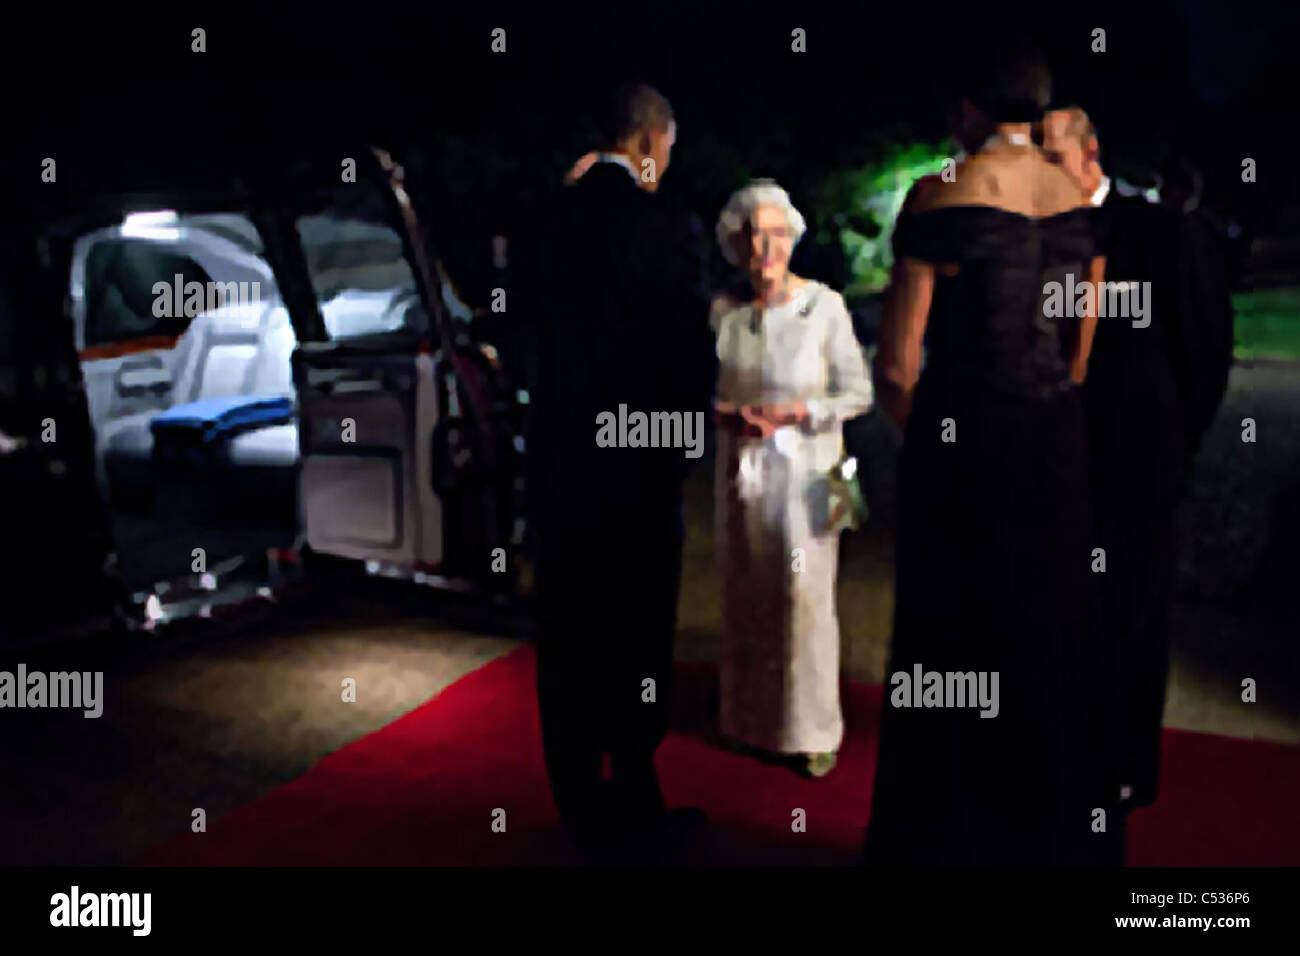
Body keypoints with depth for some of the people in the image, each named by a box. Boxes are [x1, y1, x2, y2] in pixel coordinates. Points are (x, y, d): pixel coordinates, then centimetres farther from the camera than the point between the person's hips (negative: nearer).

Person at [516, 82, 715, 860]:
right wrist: (683, 426, 3)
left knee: (568, 641, 12)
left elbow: (535, 337, 9)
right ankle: (635, 810, 16)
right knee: (638, 643, 5)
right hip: (638, 466, -6)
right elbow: (693, 349, -13)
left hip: (559, 457, 6)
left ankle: (581, 805, 25)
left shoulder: (548, 222, 6)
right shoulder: (660, 224, -12)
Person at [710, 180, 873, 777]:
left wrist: (799, 412, -22)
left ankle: (814, 727, 17)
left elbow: (857, 394, -8)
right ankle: (749, 712, 29)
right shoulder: (723, 309, -2)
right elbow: (709, 390, 9)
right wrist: (733, 415, -12)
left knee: (807, 599, -1)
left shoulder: (824, 306, -13)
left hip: (806, 469, -3)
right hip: (742, 466, 4)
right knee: (745, 593, 12)